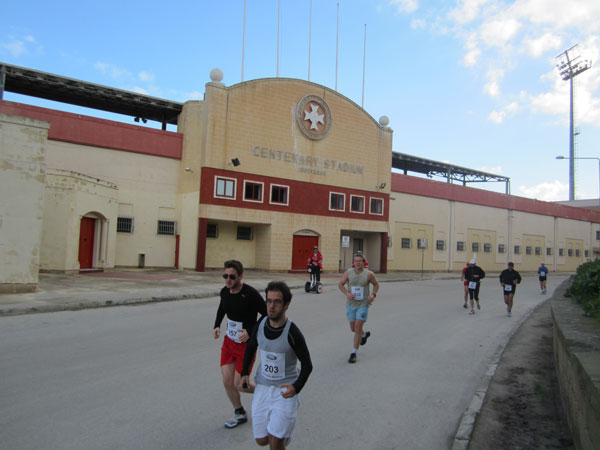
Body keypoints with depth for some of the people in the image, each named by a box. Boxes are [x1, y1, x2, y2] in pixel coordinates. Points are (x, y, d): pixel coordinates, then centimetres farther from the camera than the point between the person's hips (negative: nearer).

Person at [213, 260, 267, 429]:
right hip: (229, 341, 6)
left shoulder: (251, 294, -24)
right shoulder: (224, 291, -3)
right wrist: (217, 326, 4)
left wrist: (250, 332, -25)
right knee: (227, 381, 8)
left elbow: (267, 314, -18)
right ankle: (239, 413, 31)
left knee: (239, 384, 0)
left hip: (246, 344, -6)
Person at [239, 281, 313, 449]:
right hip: (262, 386, 4)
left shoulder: (292, 333, -19)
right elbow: (250, 347, 14)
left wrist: (296, 387, -26)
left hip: (285, 389, -4)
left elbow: (307, 365, -11)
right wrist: (245, 373, 3)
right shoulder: (260, 325, -6)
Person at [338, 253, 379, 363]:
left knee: (358, 326, -12)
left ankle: (354, 353, -1)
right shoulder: (348, 272, -5)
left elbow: (376, 284, 7)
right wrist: (347, 293, -14)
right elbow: (340, 284, 4)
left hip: (363, 304, -3)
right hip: (351, 304, 3)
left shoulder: (369, 274, -9)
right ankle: (364, 334, 49)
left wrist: (373, 295, -10)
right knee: (353, 328, 14)